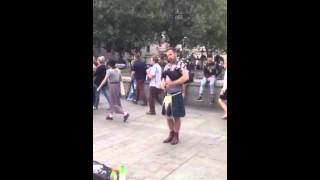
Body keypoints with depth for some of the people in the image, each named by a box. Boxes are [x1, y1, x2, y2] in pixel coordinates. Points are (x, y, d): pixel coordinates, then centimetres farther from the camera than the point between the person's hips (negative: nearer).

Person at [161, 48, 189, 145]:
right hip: (167, 95, 6)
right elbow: (163, 77, 18)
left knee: (176, 116, 3)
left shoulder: (180, 64, -8)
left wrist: (172, 83, -22)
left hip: (176, 95, -6)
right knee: (168, 116, 12)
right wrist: (162, 83, -6)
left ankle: (176, 136, 18)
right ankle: (171, 134, 27)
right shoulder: (166, 66, 10)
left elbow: (186, 77, -20)